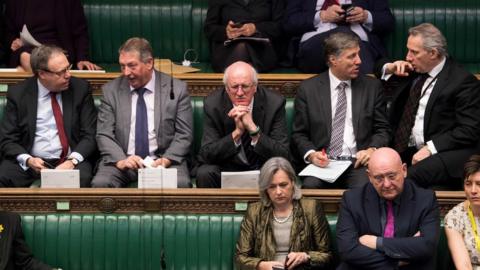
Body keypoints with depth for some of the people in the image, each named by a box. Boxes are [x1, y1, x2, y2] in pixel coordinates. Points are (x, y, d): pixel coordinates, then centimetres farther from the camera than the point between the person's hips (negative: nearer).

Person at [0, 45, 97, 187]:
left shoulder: (80, 88, 4)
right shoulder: (17, 93, 3)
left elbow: (90, 134, 3)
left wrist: (73, 160, -16)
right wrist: (27, 160, -17)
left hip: (69, 161, 0)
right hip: (29, 162, 1)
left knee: (81, 179, -34)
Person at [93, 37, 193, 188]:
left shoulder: (177, 89, 3)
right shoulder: (111, 90, 7)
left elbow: (184, 134, 2)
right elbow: (104, 135, 3)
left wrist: (166, 160, -16)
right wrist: (120, 160, -16)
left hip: (162, 160, -1)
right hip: (122, 161, 1)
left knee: (180, 184, -31)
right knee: (100, 183, -28)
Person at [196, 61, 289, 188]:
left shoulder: (275, 103, -13)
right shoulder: (213, 104, -12)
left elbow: (283, 154, -17)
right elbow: (206, 154, -15)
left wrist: (253, 129, -31)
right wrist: (237, 132, -29)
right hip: (227, 167, 0)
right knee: (204, 174, -29)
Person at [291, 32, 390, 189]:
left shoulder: (372, 86, 12)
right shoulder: (308, 89, 8)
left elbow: (382, 129, 14)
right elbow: (299, 134, 10)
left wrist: (372, 149, -7)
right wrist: (311, 154, -11)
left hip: (358, 163, 1)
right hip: (321, 163, -1)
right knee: (310, 186, -33)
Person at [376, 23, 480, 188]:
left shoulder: (463, 80, -4)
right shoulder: (413, 70, 16)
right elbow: (380, 68, 34)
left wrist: (429, 148, -18)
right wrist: (390, 69, 10)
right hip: (404, 151, 7)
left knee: (412, 175, -38)